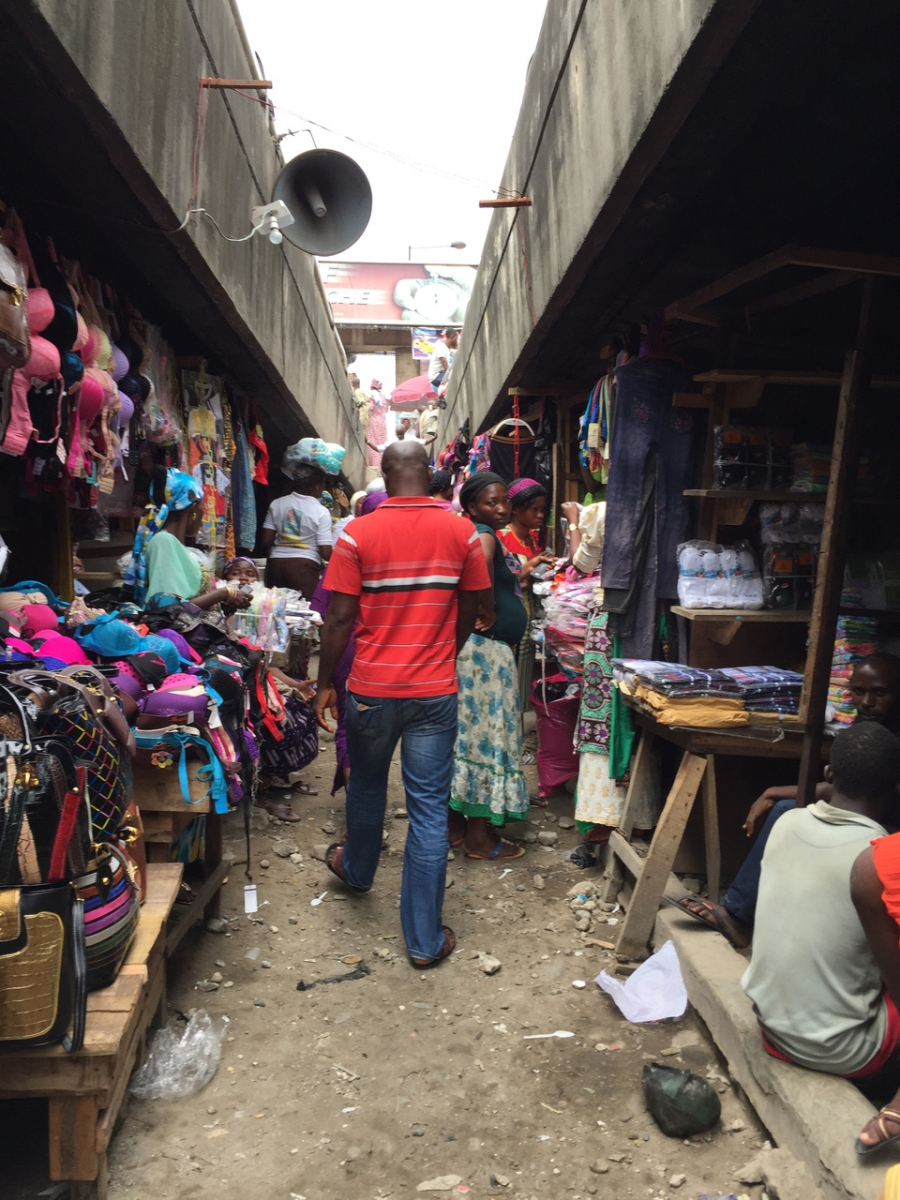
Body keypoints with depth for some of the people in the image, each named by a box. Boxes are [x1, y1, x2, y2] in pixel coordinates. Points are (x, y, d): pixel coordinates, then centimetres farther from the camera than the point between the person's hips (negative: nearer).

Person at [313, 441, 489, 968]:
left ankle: (357, 870, 51)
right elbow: (470, 613, 6)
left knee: (367, 788, 25)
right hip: (436, 691, 0)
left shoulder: (358, 534, -9)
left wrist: (326, 683, 4)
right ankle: (425, 939, 14)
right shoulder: (461, 533, -4)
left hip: (371, 688, 0)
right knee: (430, 810, 6)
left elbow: (340, 619, -8)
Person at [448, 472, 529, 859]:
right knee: (487, 732, -2)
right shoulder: (483, 534, -15)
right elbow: (482, 566, -37)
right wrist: (489, 612, -24)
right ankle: (479, 836, 7)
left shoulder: (484, 534, 15)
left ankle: (455, 822, 24)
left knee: (468, 731, 14)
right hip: (486, 649, -10)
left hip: (488, 649, 10)